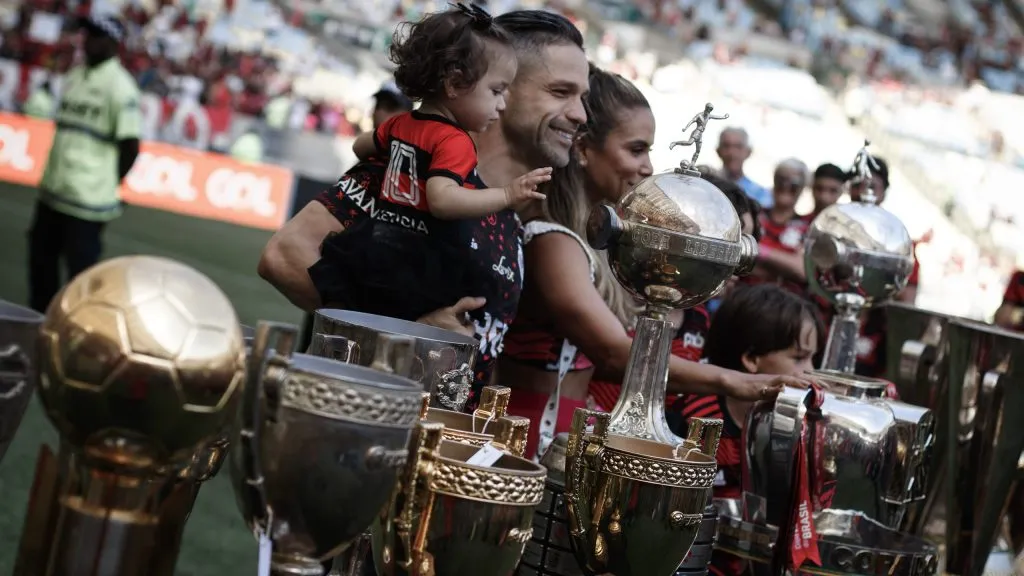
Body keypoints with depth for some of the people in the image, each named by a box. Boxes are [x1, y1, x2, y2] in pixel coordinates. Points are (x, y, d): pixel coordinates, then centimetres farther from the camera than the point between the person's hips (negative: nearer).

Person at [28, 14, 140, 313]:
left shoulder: (120, 86, -12)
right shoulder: (74, 76, 13)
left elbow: (130, 145, -14)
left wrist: (109, 183, -6)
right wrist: (54, 175, 16)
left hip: (88, 196, -9)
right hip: (53, 189, 9)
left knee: (81, 267, -4)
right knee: (40, 254, 17)